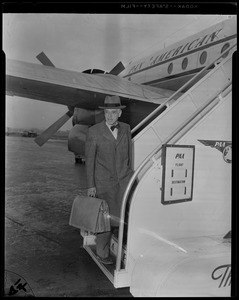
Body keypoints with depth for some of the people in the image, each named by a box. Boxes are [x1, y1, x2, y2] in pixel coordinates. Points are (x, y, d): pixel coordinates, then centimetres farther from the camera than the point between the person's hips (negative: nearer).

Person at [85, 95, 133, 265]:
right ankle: (102, 253, 27)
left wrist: (129, 176, 18)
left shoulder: (126, 129, 7)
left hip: (124, 178, 3)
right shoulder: (94, 131, -5)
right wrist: (90, 185, -4)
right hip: (104, 182, -3)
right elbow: (89, 160, -3)